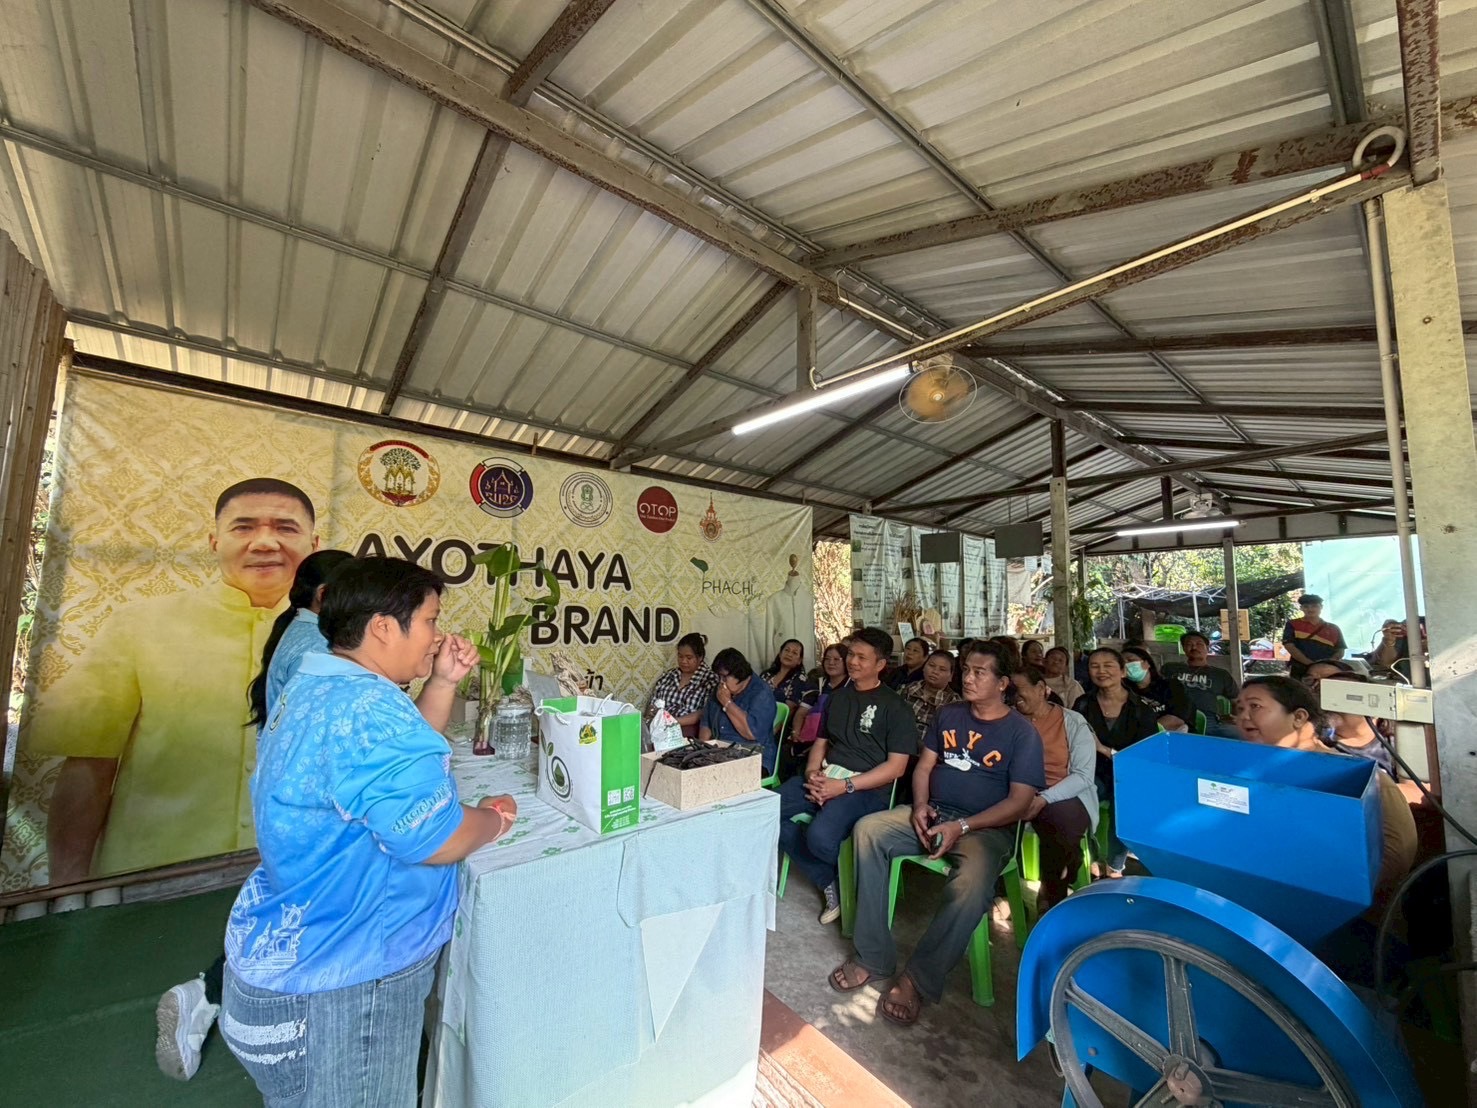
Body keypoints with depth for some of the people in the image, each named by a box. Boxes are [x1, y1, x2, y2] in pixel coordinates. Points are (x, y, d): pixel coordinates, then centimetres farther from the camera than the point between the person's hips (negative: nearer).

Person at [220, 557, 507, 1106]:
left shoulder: (314, 687, 3)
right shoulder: (368, 707, -31)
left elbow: (401, 765, 11)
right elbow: (438, 840, -31)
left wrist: (443, 684, 0)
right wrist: (496, 816, -11)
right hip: (334, 992, -10)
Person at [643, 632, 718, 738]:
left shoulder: (710, 679, 1)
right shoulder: (668, 675, 16)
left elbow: (704, 714, -8)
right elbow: (652, 703, 16)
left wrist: (675, 721, -17)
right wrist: (652, 712, -7)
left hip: (688, 732, -4)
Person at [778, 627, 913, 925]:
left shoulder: (895, 706, -2)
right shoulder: (837, 696, 17)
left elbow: (896, 767, -9)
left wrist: (845, 786, -18)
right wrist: (812, 773, -2)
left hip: (866, 787, -6)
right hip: (825, 777, 7)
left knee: (819, 836, -32)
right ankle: (829, 883, 0)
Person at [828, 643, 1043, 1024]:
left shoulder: (1022, 734, -2)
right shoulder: (948, 714, 12)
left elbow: (1020, 801, -9)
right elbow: (923, 767, 13)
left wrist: (962, 827, -19)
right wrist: (920, 806, -8)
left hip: (986, 827, -4)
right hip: (933, 814, 5)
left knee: (970, 885, -36)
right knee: (868, 829, -20)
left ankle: (918, 980, -17)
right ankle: (873, 957, -13)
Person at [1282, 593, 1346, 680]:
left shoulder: (1334, 628, 16)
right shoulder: (1293, 625, 6)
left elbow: (1340, 651, 11)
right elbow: (1290, 646, -5)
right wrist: (1311, 664, -16)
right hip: (1300, 671, -3)